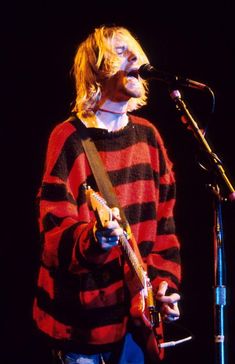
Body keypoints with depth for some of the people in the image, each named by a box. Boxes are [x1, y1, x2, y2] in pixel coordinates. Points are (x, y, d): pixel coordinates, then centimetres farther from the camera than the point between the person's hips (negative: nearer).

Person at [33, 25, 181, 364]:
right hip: (84, 315, -6)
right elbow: (55, 230, -19)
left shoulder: (147, 134, 8)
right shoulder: (69, 139, -12)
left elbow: (163, 221, 12)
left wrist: (164, 279, 0)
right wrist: (95, 238, -39)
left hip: (137, 311, 6)